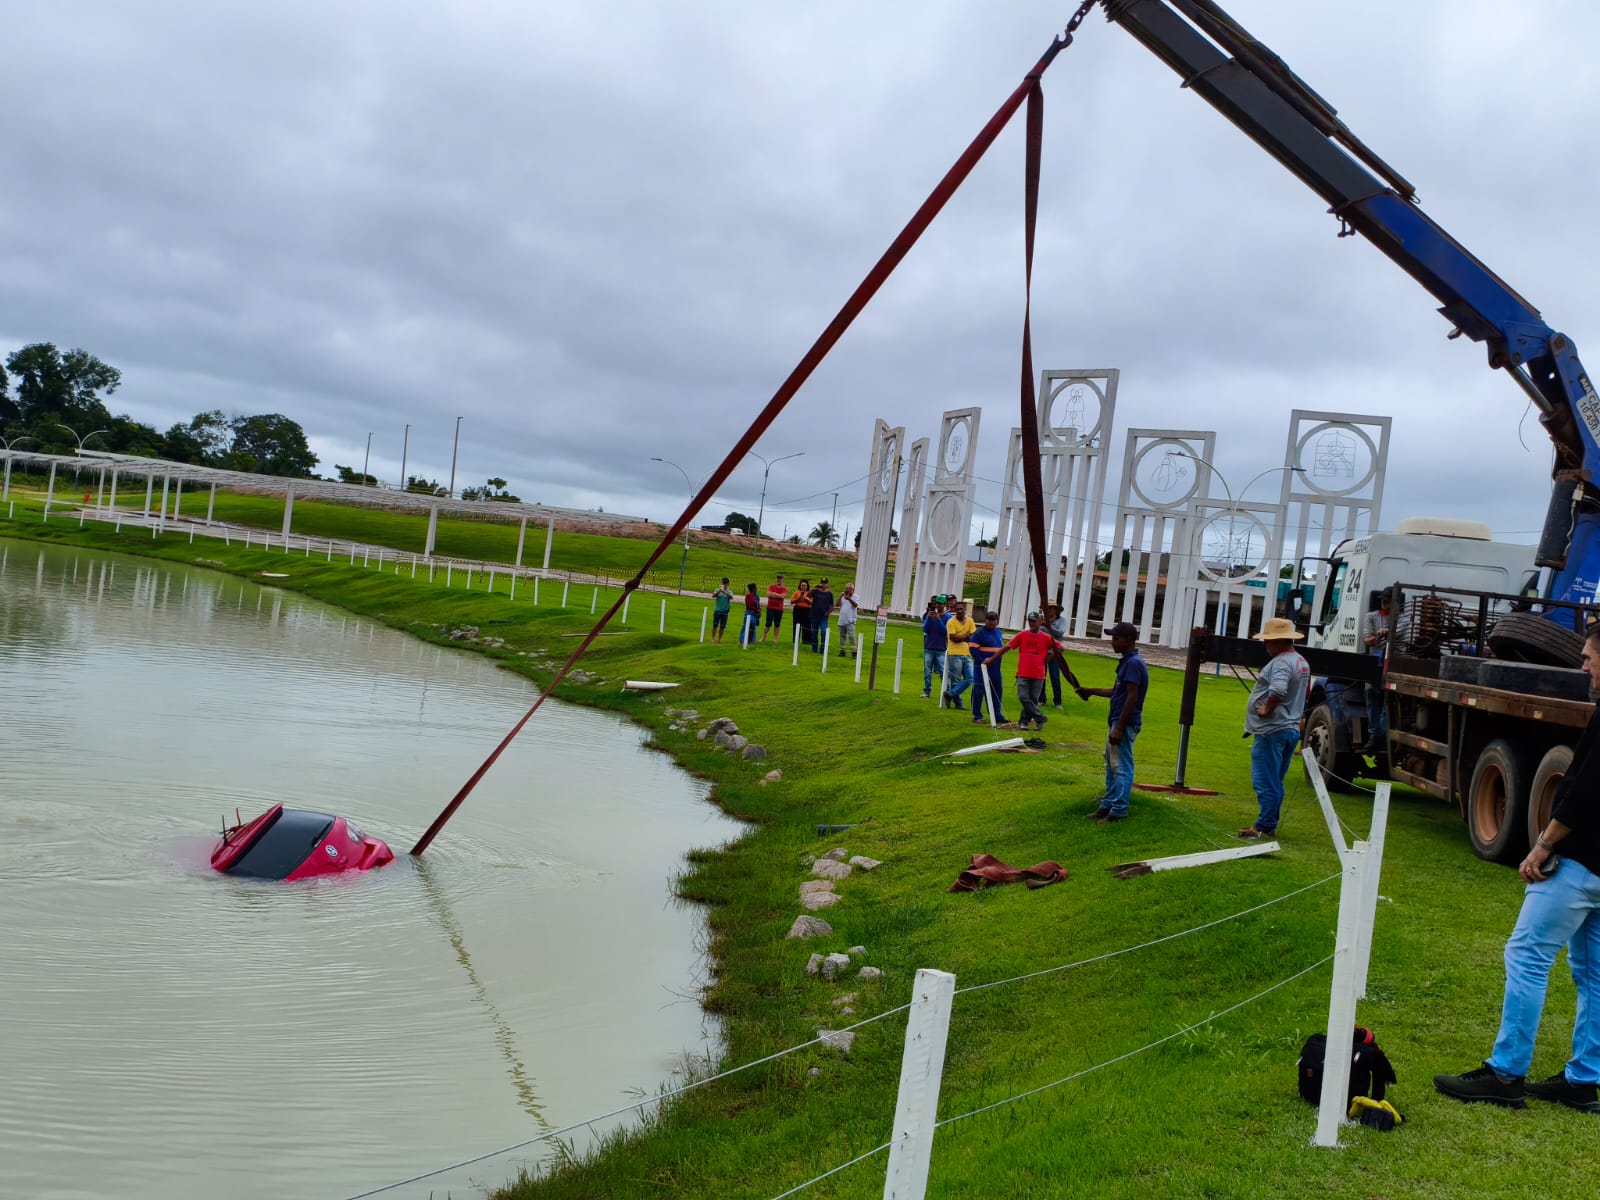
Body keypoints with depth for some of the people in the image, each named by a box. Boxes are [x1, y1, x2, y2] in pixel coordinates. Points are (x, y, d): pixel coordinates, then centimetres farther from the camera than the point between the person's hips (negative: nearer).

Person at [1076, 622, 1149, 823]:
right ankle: (1107, 805, 23)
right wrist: (1092, 691, 24)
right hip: (1116, 721, 11)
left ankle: (1119, 811, -2)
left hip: (1125, 723, -11)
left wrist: (1119, 728, -23)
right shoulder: (1127, 662, 14)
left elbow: (1132, 697, -22)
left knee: (1121, 767, -6)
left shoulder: (1134, 663, -17)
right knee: (1111, 766, 16)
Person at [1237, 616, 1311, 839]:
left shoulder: (1281, 662, -19)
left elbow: (1278, 690, -36)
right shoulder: (1301, 662, 16)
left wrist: (1266, 709, -21)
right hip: (1291, 728, 10)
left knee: (1265, 782, -5)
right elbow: (1304, 694, 29)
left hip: (1272, 731, -10)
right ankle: (1269, 823, 23)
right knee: (1275, 782, 17)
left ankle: (1264, 827, -2)